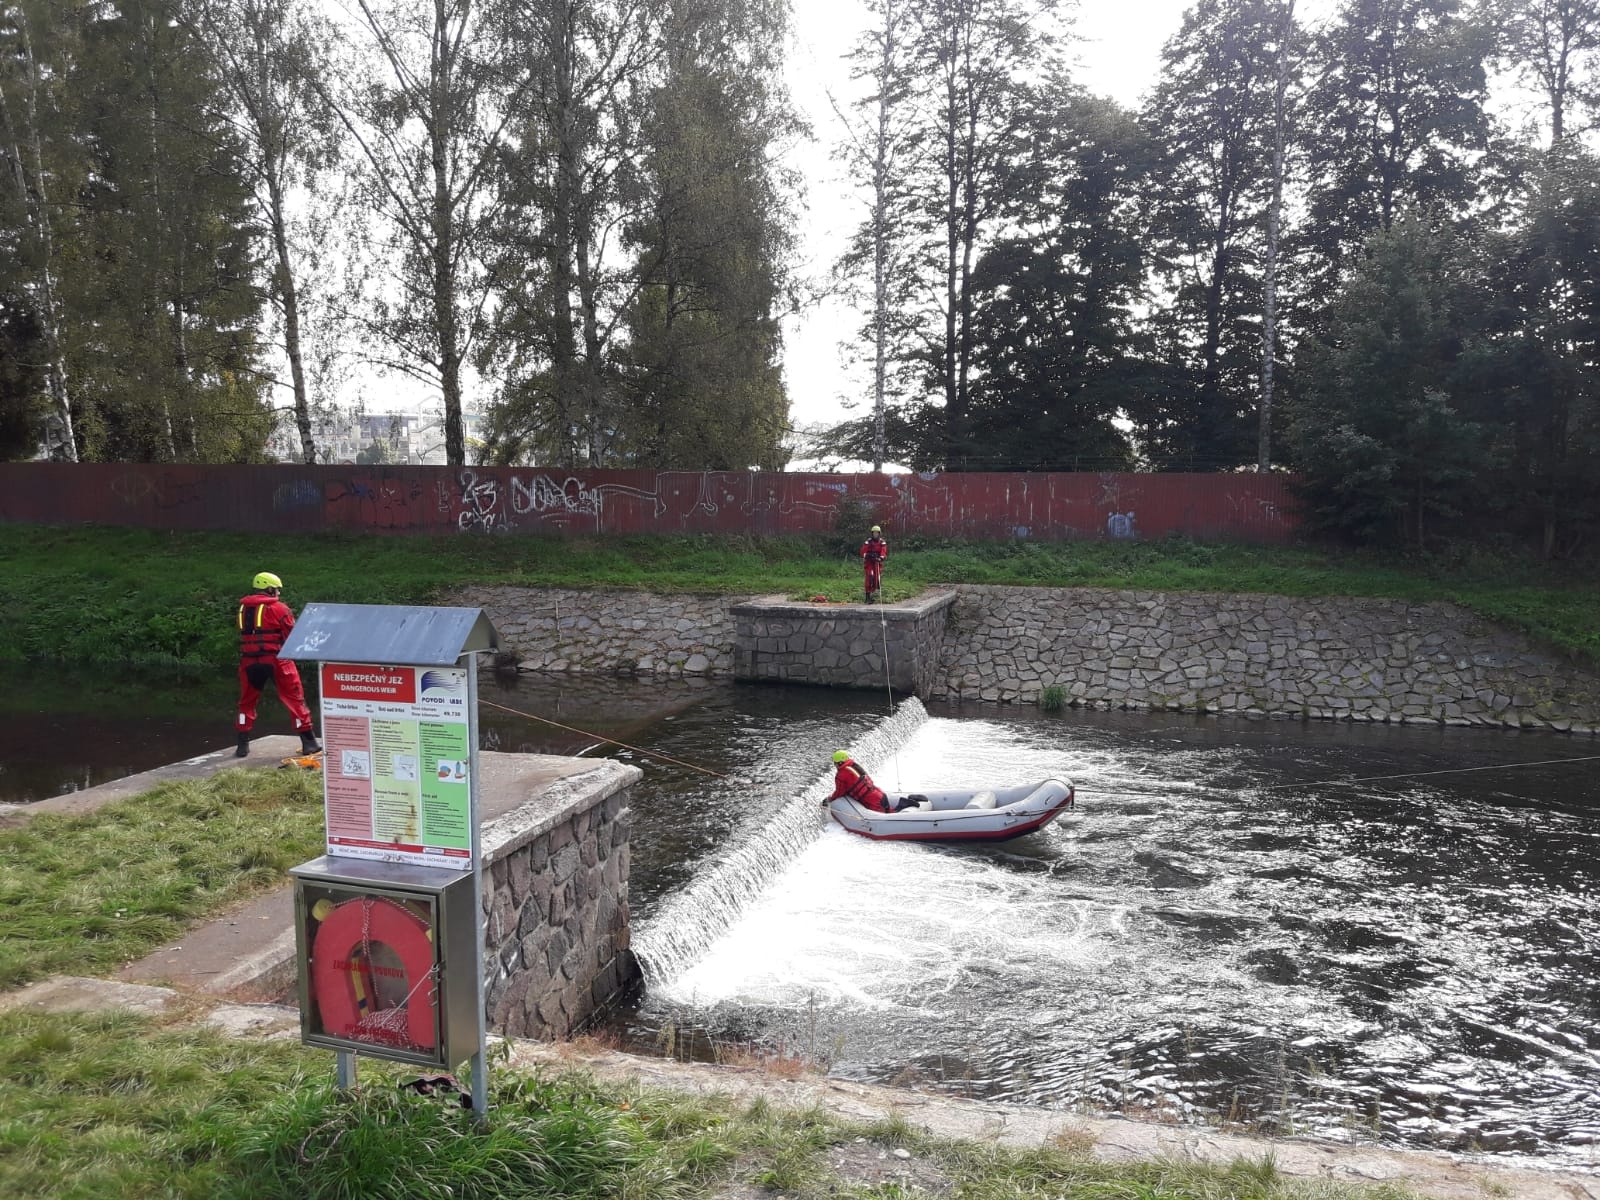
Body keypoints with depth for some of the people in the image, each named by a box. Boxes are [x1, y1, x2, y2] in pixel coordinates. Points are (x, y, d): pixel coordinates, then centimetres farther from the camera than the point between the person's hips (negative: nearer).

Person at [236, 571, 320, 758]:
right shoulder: (279, 608, -4)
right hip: (276, 660, -4)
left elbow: (245, 634, 11)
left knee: (247, 702, 18)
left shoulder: (243, 608, 10)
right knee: (295, 699, 4)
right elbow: (292, 637, 0)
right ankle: (309, 742, 4)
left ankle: (243, 745, 14)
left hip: (249, 661, 4)